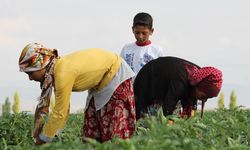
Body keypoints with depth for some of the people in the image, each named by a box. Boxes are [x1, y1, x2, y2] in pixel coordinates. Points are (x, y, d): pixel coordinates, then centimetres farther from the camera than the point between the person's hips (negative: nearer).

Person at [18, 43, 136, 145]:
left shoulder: (63, 74, -32)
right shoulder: (57, 70, -5)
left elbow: (59, 113, -26)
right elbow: (63, 108, 3)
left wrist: (43, 140, -15)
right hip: (101, 82, 9)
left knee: (115, 132, -7)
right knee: (92, 131, 8)